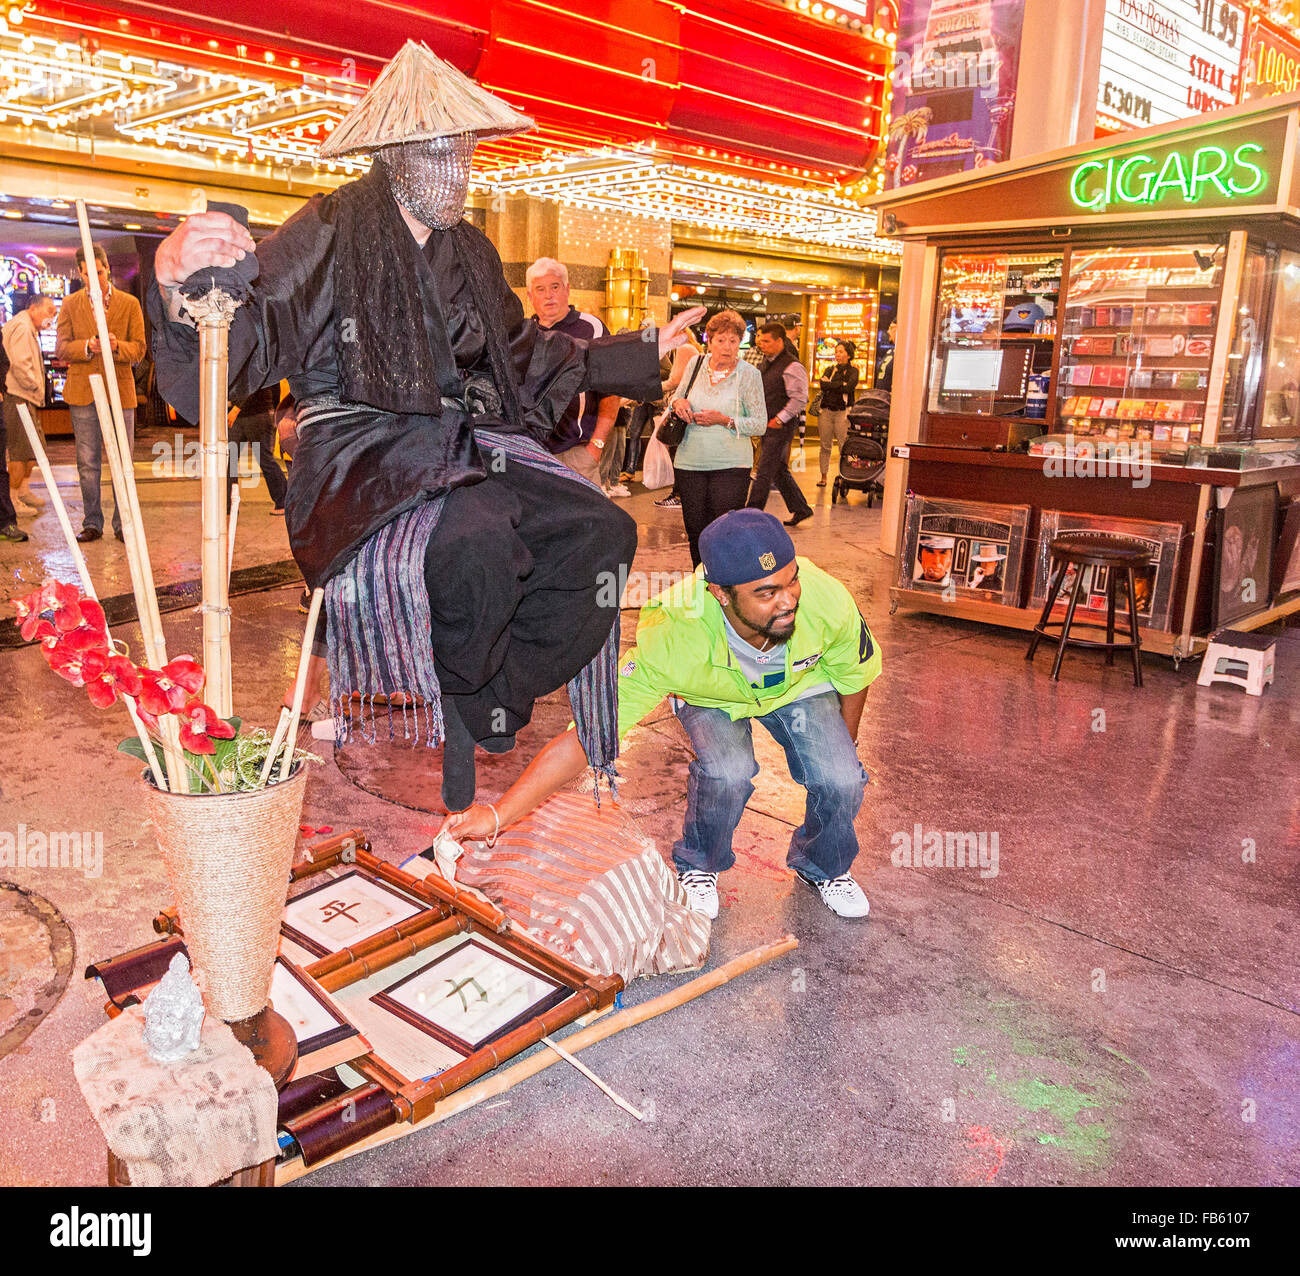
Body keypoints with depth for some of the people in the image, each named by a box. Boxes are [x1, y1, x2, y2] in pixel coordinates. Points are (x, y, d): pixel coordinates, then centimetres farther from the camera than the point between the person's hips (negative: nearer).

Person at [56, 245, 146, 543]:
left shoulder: (129, 304, 5)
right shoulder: (70, 305, 7)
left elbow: (139, 349, 1)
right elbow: (61, 349, 2)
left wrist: (116, 346, -20)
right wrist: (87, 347, -18)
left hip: (119, 392, -1)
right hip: (83, 393, 1)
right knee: (88, 463, 3)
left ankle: (123, 524, 9)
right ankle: (92, 523, 12)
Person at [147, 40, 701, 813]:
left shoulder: (469, 250, 18)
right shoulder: (332, 232, -3)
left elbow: (524, 351, 28)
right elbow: (246, 336, -14)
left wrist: (640, 357, 30)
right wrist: (179, 279, -37)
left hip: (466, 442, 7)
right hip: (363, 447, -6)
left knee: (601, 531, -15)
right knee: (474, 537, -37)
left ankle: (489, 698, -6)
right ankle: (463, 700, -8)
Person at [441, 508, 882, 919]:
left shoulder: (825, 598, -36)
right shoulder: (670, 636, -42)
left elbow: (854, 678, -12)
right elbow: (588, 735, -39)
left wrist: (841, 751, 4)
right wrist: (497, 814, -43)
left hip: (800, 685, 2)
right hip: (711, 696, -2)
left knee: (839, 781, -18)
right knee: (727, 771, -30)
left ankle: (824, 865, 17)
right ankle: (699, 867, 4)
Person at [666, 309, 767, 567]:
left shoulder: (749, 374, -4)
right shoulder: (696, 364, 5)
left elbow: (760, 423, -5)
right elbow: (677, 396, 19)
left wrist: (725, 420, -18)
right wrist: (678, 403, -5)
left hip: (731, 464, -3)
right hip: (690, 462, 4)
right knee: (695, 530, 10)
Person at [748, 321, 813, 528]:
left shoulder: (792, 367, -15)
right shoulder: (767, 362, 13)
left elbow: (800, 399, -19)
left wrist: (780, 419, -18)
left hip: (781, 427, -9)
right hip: (769, 425, 9)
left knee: (764, 472, -7)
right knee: (779, 470, 15)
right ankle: (800, 509, 25)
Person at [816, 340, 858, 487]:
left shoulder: (853, 371, 7)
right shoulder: (830, 369, 15)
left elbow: (849, 387, -12)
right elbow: (823, 385, -3)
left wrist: (830, 384, -4)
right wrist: (841, 385, -9)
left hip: (843, 412, -3)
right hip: (826, 410, 3)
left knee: (844, 446, -7)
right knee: (825, 446, 4)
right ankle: (823, 476, 11)